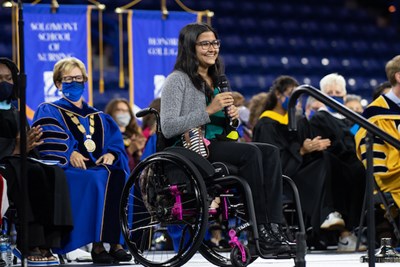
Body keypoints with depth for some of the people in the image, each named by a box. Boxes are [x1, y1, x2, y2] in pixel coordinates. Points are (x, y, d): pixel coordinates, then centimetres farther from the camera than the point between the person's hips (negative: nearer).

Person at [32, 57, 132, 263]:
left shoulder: (99, 118, 28)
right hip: (67, 170, -4)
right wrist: (69, 153, -22)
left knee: (119, 176, -30)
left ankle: (115, 242, -34)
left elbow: (116, 143, 15)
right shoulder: (49, 112, 15)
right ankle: (97, 244, -36)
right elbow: (47, 141, -5)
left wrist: (111, 154, -9)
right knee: (99, 179, -35)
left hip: (99, 167, 4)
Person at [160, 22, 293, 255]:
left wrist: (232, 116, 3)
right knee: (250, 152, -30)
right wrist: (209, 110, -16)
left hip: (218, 144, 7)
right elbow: (168, 128, -15)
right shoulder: (178, 80, -3)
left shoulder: (216, 81, 22)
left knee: (270, 152, -19)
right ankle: (261, 232, -30)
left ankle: (274, 228, -31)